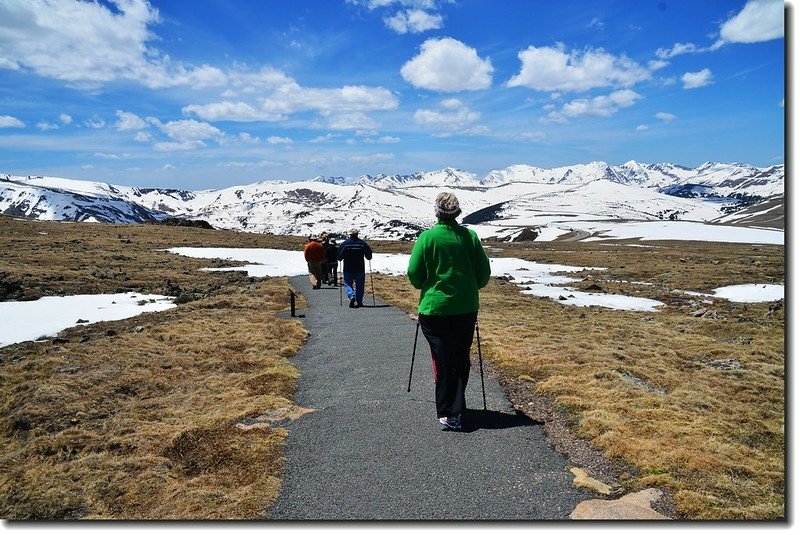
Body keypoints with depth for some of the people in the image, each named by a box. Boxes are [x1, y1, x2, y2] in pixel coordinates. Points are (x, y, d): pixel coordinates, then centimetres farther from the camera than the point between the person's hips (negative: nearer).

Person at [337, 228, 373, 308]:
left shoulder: (345, 243, -6)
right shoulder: (363, 243, -1)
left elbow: (338, 255, -7)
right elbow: (369, 255, 3)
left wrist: (342, 259, 14)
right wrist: (368, 258, 25)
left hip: (348, 269, -1)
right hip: (360, 269, 2)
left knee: (348, 284, 6)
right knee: (359, 285, 10)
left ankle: (351, 296, -18)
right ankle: (359, 301, 11)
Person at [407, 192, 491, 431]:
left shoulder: (427, 237, -8)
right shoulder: (470, 236, -2)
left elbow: (413, 273, -5)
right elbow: (484, 272, 3)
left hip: (435, 307, -2)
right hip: (466, 308, 2)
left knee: (443, 360, 4)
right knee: (461, 358, 16)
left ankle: (447, 413, 2)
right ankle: (457, 407, 25)